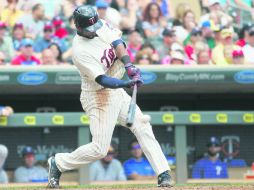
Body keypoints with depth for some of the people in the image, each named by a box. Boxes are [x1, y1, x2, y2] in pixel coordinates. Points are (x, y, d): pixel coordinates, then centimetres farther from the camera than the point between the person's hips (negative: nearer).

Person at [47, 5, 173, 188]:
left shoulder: (101, 25, -4)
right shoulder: (80, 51, -26)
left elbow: (118, 42, -11)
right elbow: (103, 80, -30)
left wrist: (129, 66, -27)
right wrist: (128, 83, -43)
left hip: (117, 91, 8)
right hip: (98, 97, -8)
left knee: (142, 127, 0)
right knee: (99, 149, -8)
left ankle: (164, 174, 1)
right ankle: (58, 163, 12)